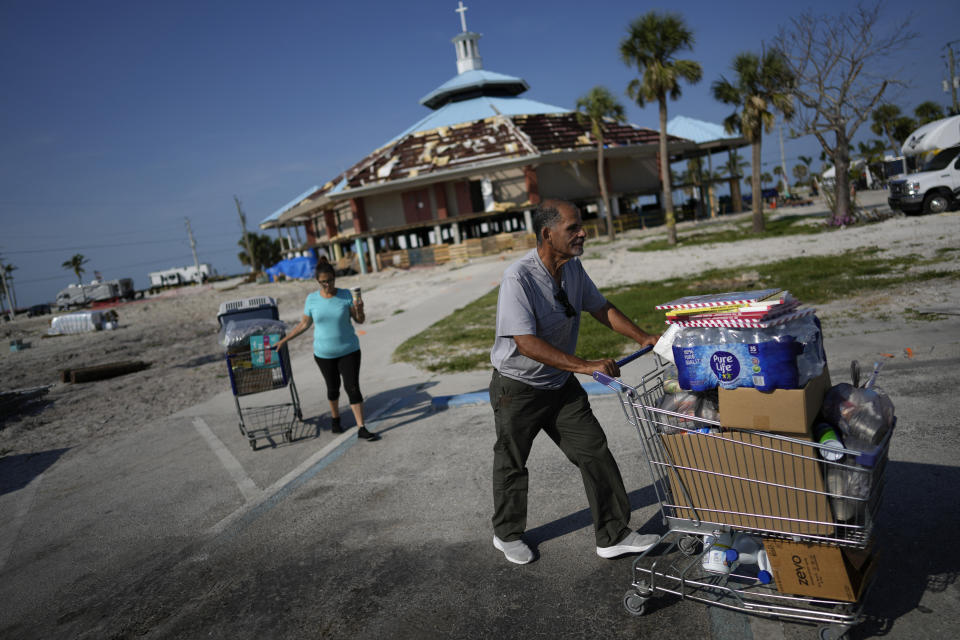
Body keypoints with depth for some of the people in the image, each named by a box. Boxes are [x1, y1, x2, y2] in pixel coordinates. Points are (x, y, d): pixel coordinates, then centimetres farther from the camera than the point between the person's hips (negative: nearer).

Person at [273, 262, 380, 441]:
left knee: (353, 388, -6)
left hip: (349, 350, -1)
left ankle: (362, 429, -2)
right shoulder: (312, 299, -5)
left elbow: (360, 320, -7)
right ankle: (335, 418, 40)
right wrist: (284, 340, 5)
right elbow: (304, 324, 7)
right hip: (324, 353, 1)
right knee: (333, 388, 14)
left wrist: (359, 310, -29)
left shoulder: (346, 295, -8)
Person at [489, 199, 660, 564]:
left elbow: (600, 308, 10)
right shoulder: (518, 278, -27)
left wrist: (641, 337, -2)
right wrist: (584, 366, -37)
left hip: (561, 384, 7)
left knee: (595, 452, 3)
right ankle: (507, 535, 35)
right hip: (518, 388, -6)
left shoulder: (573, 268, -2)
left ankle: (613, 536, 16)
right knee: (511, 465, 12)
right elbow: (527, 343, -33)